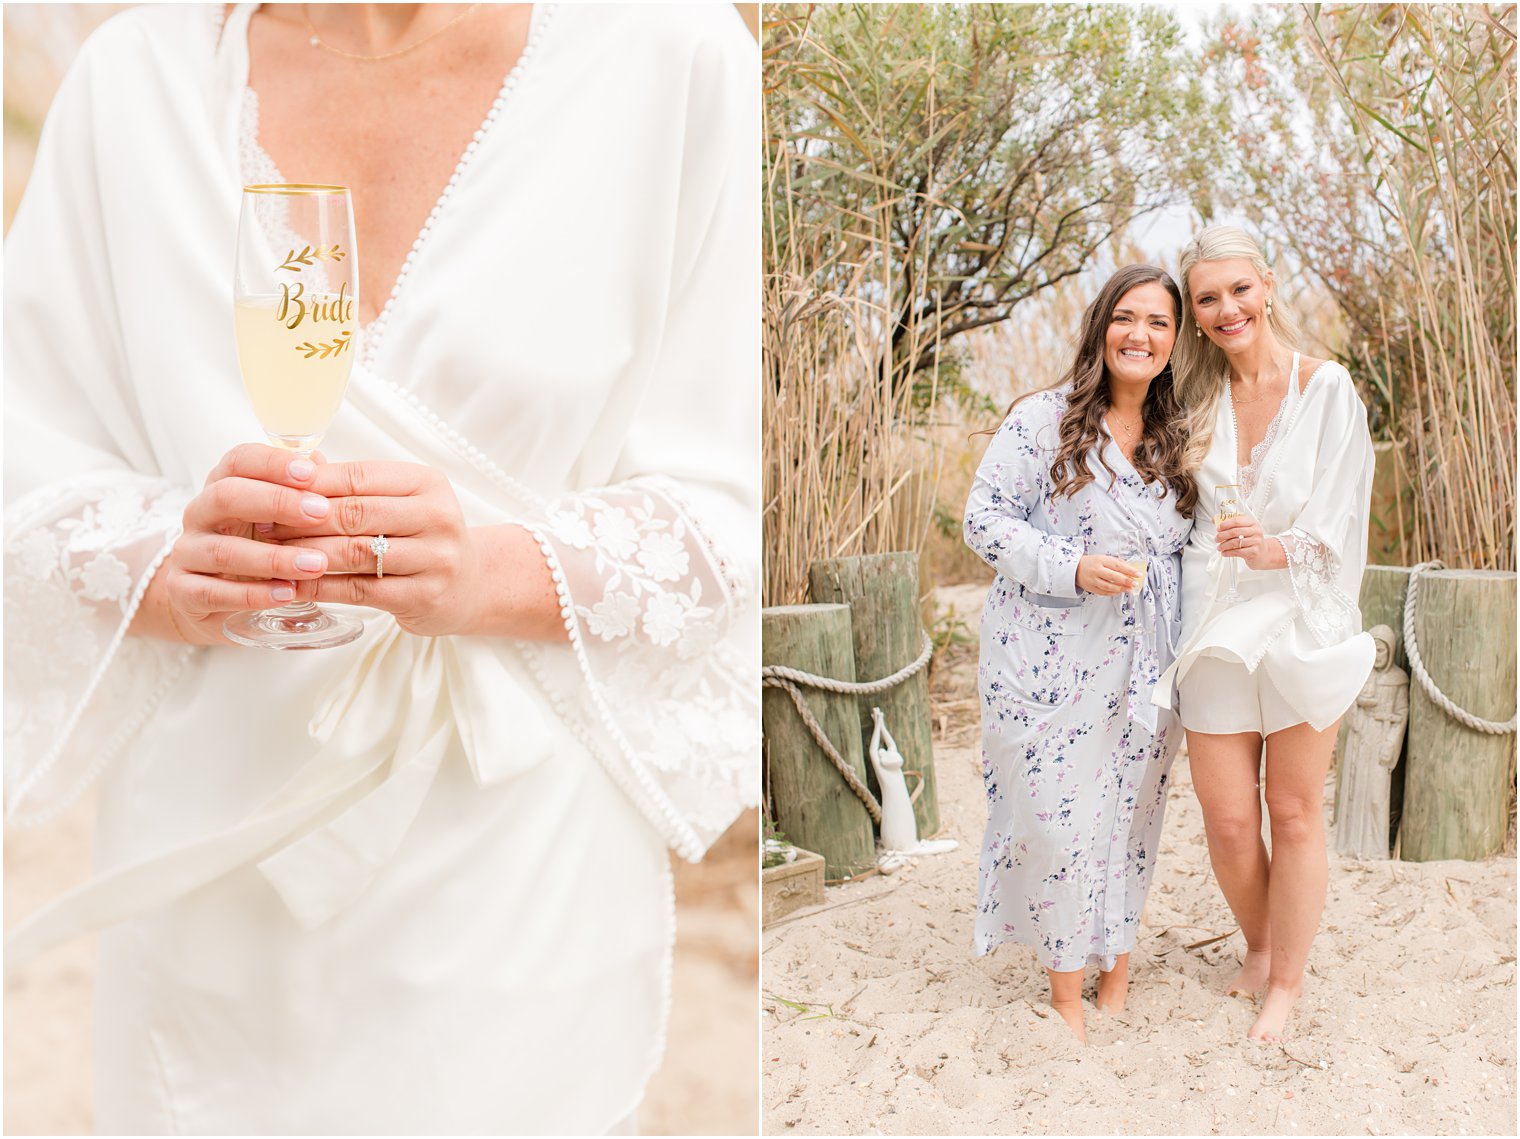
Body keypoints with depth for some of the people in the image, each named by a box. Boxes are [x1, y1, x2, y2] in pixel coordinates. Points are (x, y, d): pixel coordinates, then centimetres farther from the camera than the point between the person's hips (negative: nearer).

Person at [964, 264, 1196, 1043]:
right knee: (1057, 818, -2)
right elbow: (983, 518, -9)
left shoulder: (1173, 437, 10)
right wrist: (1075, 567, -21)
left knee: (1131, 812, 12)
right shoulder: (1043, 420, -7)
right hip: (1054, 660, -5)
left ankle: (1116, 955, 31)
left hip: (1143, 663, 5)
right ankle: (1066, 985, 15)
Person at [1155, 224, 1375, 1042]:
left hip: (1301, 626, -2)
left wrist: (1270, 550, -25)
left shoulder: (1325, 387, -3)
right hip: (1216, 628, 3)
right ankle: (1258, 945, 32)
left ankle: (1286, 982, 24)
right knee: (1227, 821, 4)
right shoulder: (1196, 399, 7)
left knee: (1294, 814, 6)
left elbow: (1336, 521, -8)